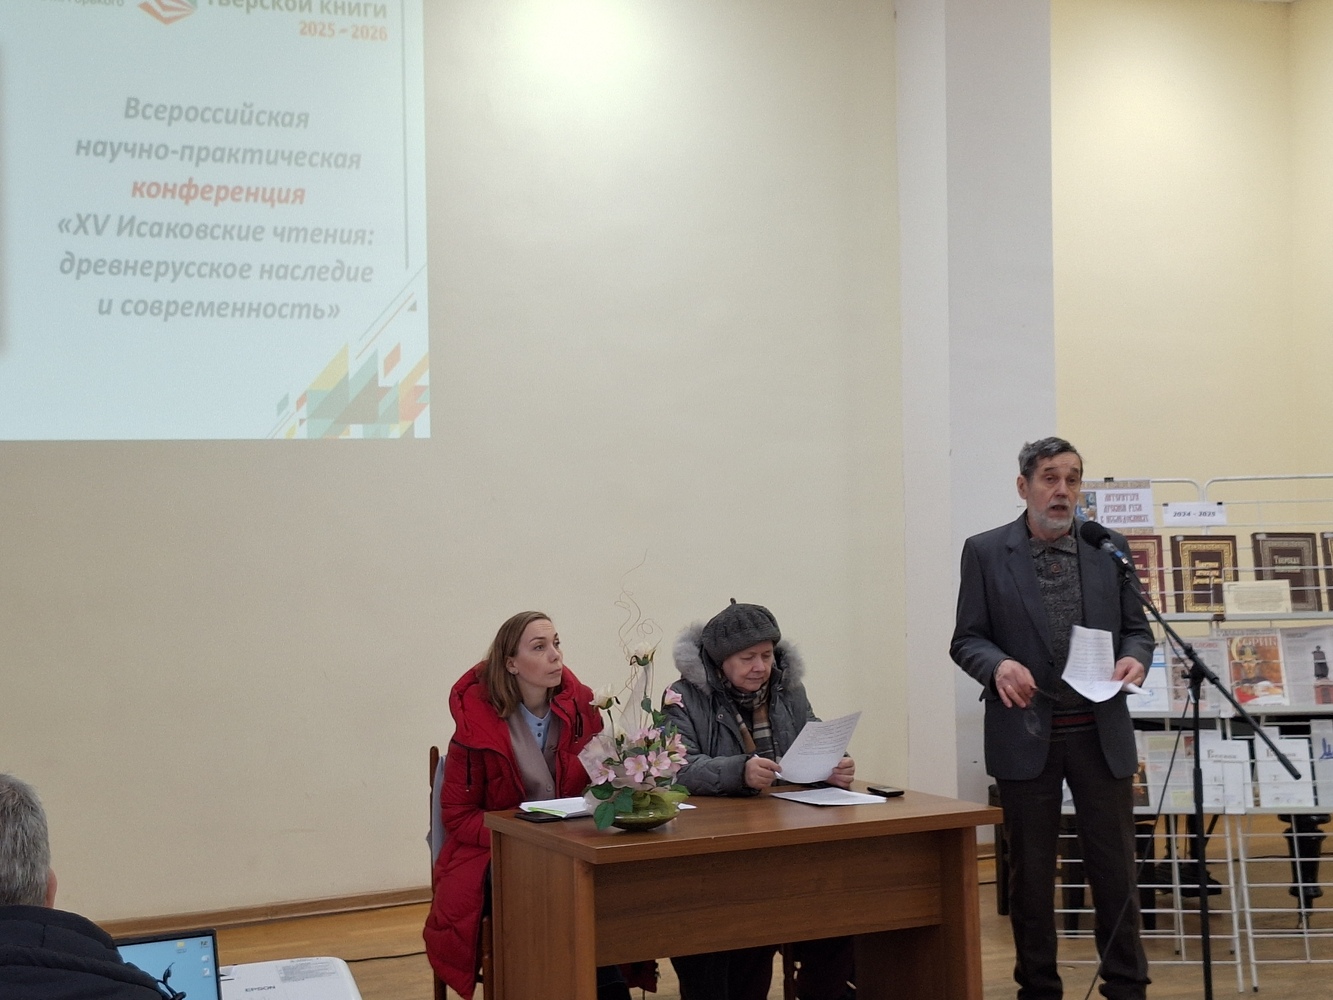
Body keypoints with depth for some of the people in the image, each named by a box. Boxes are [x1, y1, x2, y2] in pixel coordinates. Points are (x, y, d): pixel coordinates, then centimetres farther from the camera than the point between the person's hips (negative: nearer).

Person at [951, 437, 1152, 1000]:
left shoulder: (1109, 547, 6)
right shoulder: (985, 552, 0)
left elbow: (1135, 627, 11)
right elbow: (966, 640, 0)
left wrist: (1134, 658, -11)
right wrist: (999, 665, -21)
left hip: (1101, 732, 2)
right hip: (1026, 732, -1)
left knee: (1114, 867, 5)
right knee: (1031, 871, 7)